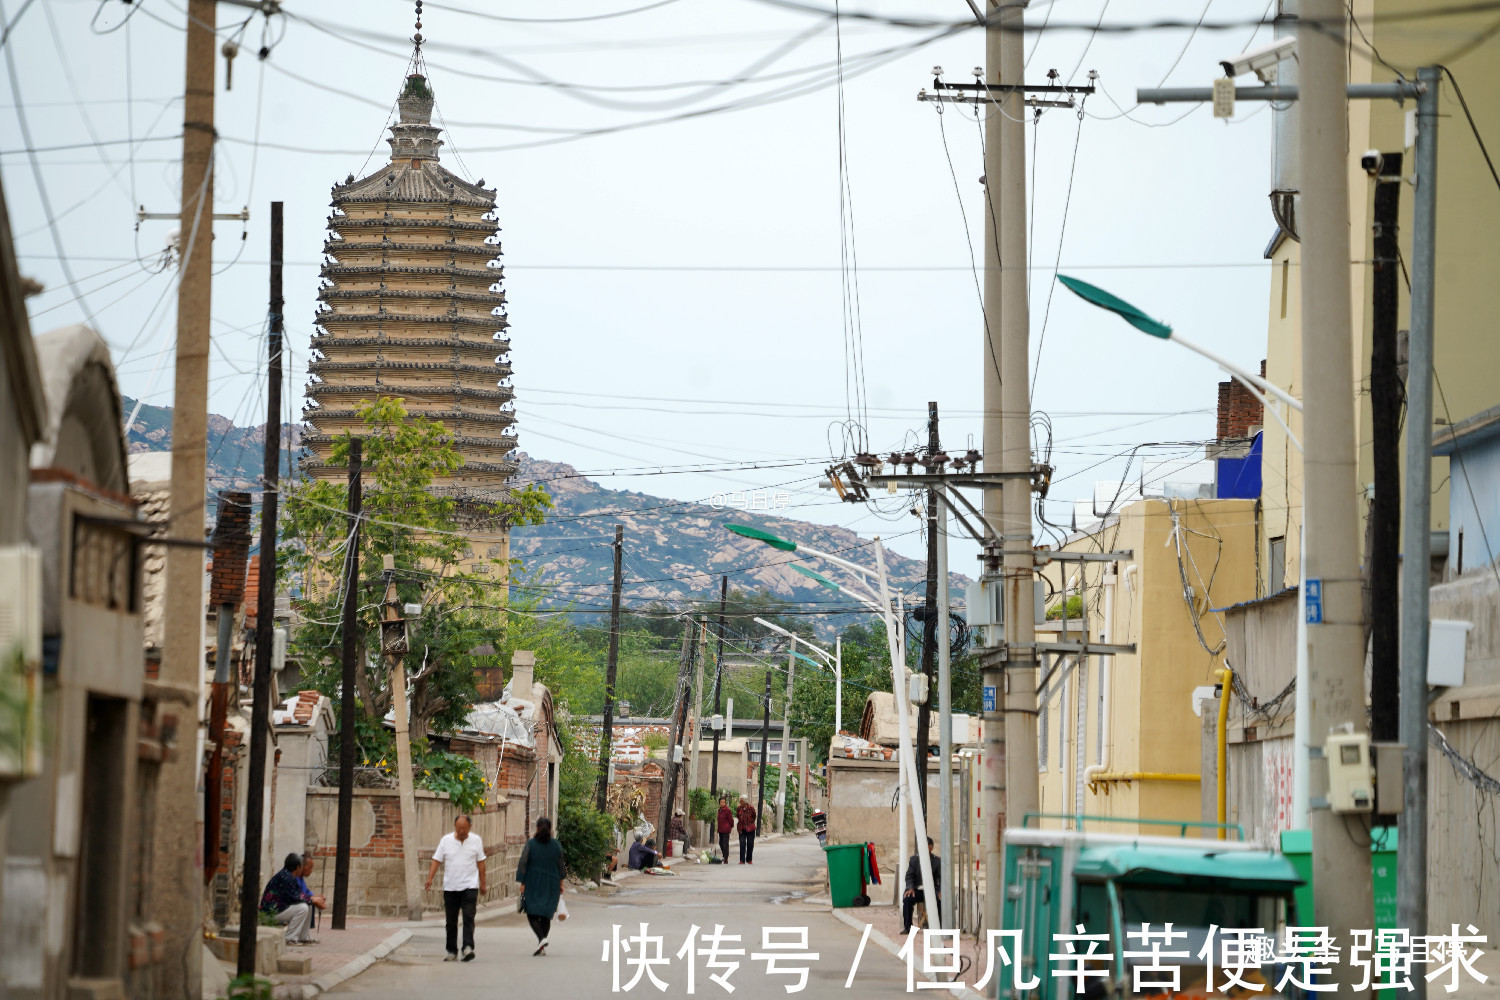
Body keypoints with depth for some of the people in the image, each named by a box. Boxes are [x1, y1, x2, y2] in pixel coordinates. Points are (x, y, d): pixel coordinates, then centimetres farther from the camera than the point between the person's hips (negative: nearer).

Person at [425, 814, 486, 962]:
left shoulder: (476, 840, 3)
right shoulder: (446, 840, 3)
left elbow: (480, 863, 9)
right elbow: (436, 861, 3)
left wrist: (482, 884, 8)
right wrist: (430, 878, -10)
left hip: (470, 886, -2)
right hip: (450, 887, 2)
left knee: (468, 917, -14)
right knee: (451, 921, 6)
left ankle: (468, 948, -21)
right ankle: (452, 952, 13)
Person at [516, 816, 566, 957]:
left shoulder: (530, 844, -7)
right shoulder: (556, 845, 0)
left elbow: (523, 864, -8)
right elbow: (560, 866, 6)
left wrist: (522, 883, -3)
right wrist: (561, 883, 16)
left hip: (533, 883, -3)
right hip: (552, 885, 3)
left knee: (532, 913, 3)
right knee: (546, 915, 11)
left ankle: (541, 938, -21)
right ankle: (542, 946, 7)